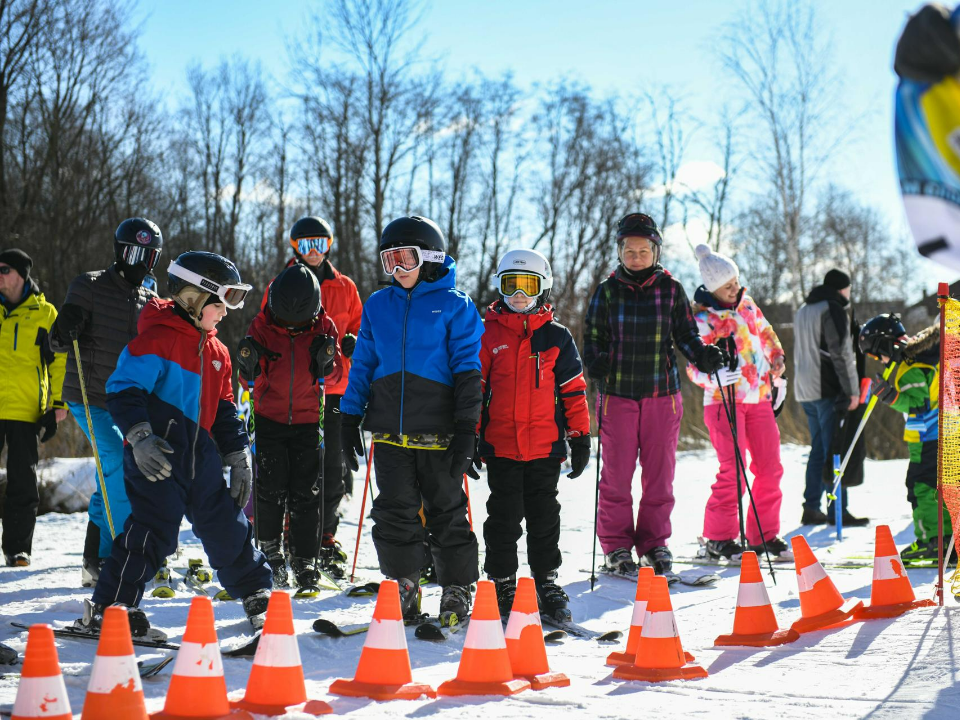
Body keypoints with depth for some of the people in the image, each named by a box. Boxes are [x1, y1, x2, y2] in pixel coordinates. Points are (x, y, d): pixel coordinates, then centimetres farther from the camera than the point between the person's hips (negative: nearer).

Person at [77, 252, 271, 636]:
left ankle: (257, 594, 29)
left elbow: (224, 408, 24)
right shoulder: (157, 338, -8)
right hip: (157, 456, -8)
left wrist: (237, 455, 18)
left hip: (200, 457, 8)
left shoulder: (216, 351, 18)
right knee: (153, 528, -15)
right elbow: (124, 388, -14)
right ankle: (107, 608, -9)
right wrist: (139, 436, -25)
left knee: (226, 525, 14)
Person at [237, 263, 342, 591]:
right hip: (269, 416, 0)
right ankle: (270, 549, 16)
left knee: (306, 492, -1)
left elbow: (334, 376, -1)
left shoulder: (324, 327, -5)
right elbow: (250, 377, -3)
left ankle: (304, 560, 8)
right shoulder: (263, 325, -6)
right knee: (271, 487, -5)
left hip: (307, 419, 0)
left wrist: (326, 361, -22)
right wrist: (248, 363, -25)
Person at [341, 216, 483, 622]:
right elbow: (363, 364, 16)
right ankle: (403, 593, 15)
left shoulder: (454, 306, -1)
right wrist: (349, 419, 10)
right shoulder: (378, 306, 11)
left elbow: (468, 370, -4)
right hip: (390, 430, 4)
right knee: (394, 513, 4)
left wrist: (466, 429, -10)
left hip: (437, 431, -3)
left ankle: (457, 592, 15)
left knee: (447, 513, 5)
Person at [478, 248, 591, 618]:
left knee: (544, 518, 7)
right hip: (500, 445, -1)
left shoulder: (557, 337, 6)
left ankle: (547, 584, 17)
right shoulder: (488, 334, 3)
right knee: (503, 519, 5)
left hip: (545, 447, 1)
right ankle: (502, 586, 14)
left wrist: (580, 437, 5)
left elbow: (573, 390, 8)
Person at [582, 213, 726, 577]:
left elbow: (685, 333, 9)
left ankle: (654, 543, 16)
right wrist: (595, 362, -13)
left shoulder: (670, 288, 5)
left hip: (662, 393, 1)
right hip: (618, 393, -1)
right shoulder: (608, 290, 4)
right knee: (617, 473, 0)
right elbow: (593, 336, 7)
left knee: (660, 473, 3)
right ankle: (616, 545, 12)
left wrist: (702, 355, -10)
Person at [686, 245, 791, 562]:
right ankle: (719, 538, -1)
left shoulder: (745, 301, 7)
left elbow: (765, 332, 23)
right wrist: (715, 376, -33)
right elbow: (695, 366, -14)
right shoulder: (701, 318, -11)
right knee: (733, 470, -13)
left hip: (759, 397, 7)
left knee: (770, 468, 6)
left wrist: (777, 367, 22)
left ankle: (764, 535, 17)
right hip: (724, 399, -6)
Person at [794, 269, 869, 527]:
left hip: (806, 391, 9)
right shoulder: (833, 310, -9)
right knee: (835, 450, -8)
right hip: (828, 390, -9)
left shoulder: (803, 311, 20)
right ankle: (837, 511, -10)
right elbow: (841, 353, -15)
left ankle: (811, 508, 11)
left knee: (818, 449, 13)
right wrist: (852, 390, -15)